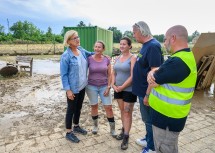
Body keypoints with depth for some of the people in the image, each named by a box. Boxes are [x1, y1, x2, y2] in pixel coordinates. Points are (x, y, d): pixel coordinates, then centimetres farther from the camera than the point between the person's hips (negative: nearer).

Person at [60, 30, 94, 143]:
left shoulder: (81, 50, 2)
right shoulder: (66, 56, -18)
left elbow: (89, 54, 23)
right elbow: (63, 75, -16)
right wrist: (68, 89, -20)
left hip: (82, 86, 7)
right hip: (73, 88, -6)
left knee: (78, 108, 20)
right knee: (71, 109, 7)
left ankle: (76, 126, 41)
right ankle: (69, 133, 25)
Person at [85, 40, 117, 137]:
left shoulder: (107, 60, -1)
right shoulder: (89, 59, -5)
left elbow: (109, 75, 3)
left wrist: (108, 87, -4)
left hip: (104, 87, 1)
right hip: (91, 86, 0)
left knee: (109, 107, 0)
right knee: (94, 106, 10)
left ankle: (112, 129, 15)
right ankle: (95, 125, 32)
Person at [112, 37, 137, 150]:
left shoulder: (132, 58, -12)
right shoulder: (118, 58, 8)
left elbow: (132, 76, -18)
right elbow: (113, 73, 12)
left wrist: (122, 87, -15)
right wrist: (113, 85, -3)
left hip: (129, 90, -6)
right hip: (118, 89, 6)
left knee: (127, 113, 3)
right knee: (122, 110, 16)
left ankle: (126, 137, 14)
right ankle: (124, 130, 33)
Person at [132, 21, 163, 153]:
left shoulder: (153, 46, -21)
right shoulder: (146, 45, 9)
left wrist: (148, 94, -24)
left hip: (147, 91, -9)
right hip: (143, 90, 9)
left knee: (150, 120, 8)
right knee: (147, 119, 23)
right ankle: (148, 139, 42)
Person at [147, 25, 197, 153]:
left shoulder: (178, 61, -27)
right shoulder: (186, 56, 10)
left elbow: (153, 83, -21)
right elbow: (158, 70, 9)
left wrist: (152, 77, 2)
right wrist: (151, 73, -13)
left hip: (168, 117, -10)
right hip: (168, 114, 10)